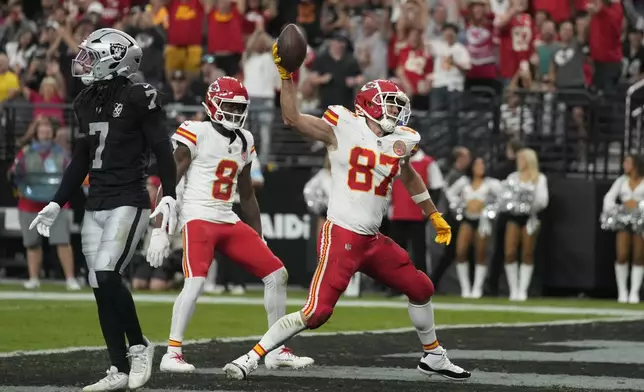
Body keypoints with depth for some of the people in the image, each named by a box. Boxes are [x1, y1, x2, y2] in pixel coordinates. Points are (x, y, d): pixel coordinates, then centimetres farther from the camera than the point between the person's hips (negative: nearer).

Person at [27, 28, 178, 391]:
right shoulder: (87, 102, 12)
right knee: (101, 286, 4)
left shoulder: (139, 98, -9)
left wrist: (170, 196, -20)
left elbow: (162, 150, -10)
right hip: (95, 206, 8)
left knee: (107, 275, -20)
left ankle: (139, 346, 0)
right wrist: (56, 205, 20)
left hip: (129, 202, -8)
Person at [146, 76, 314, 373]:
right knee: (195, 282, -27)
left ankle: (277, 351, 14)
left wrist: (259, 237, 24)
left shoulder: (244, 141, 13)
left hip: (229, 222, 8)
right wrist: (159, 231, -16)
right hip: (198, 218, -7)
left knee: (276, 274, 4)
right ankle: (172, 353, -19)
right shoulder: (196, 134, -9)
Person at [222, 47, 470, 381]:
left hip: (373, 240, 7)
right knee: (316, 312, -16)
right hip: (341, 235, -7)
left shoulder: (400, 141, 10)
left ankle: (433, 357, 37)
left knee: (421, 289, 17)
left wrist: (435, 216, 36)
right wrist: (286, 76, -15)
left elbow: (408, 177, 29)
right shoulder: (343, 127, -6)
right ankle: (253, 356, -8)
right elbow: (293, 118, -9)